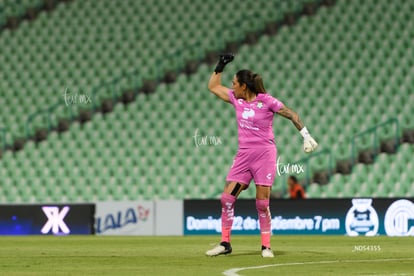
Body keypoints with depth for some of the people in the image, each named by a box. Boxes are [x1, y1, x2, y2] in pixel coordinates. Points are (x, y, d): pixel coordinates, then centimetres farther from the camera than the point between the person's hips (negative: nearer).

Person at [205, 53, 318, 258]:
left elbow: (291, 114, -2)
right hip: (244, 155, 5)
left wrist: (306, 135, -7)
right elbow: (213, 87, 20)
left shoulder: (266, 101, -7)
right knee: (227, 197, -3)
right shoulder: (236, 99, 8)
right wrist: (220, 66, 12)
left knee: (262, 203, -6)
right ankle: (225, 243, 6)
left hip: (264, 153, -5)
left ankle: (266, 246, 4)